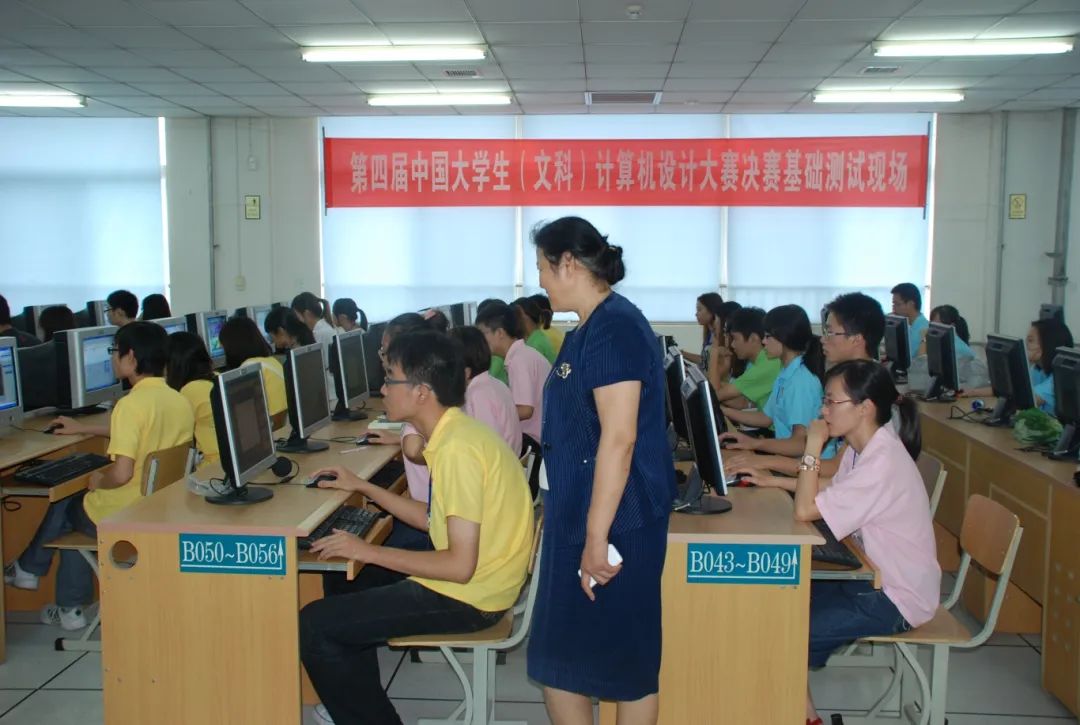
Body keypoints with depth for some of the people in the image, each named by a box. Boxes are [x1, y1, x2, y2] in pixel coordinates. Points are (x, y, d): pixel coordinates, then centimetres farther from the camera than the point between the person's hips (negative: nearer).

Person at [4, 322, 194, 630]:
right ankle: (70, 607, 33)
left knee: (64, 503, 23)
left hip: (123, 515, -6)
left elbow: (121, 474, -31)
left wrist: (97, 481, -7)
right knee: (77, 502, 28)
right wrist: (84, 429, 30)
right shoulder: (180, 401, 0)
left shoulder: (130, 404, -24)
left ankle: (29, 569, 49)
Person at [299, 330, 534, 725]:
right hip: (473, 578, 10)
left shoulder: (458, 448, -25)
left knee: (314, 626, -8)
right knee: (349, 589, 25)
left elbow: (460, 565, -26)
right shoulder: (456, 432, 5)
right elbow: (436, 520, 14)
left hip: (467, 596, -10)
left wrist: (370, 551, -18)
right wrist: (363, 487, 16)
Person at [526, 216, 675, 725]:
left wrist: (598, 535, -24)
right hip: (580, 515, 10)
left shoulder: (614, 327, -18)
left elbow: (619, 438, -24)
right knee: (558, 654, 16)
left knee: (625, 657, 5)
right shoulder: (589, 331, 13)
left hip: (615, 522, -10)